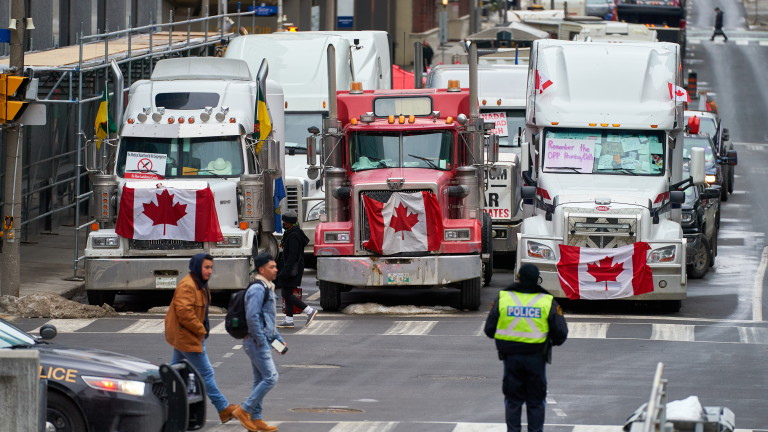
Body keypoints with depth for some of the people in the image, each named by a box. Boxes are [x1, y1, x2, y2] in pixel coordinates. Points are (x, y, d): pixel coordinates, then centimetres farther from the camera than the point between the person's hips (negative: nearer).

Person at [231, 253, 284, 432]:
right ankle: (244, 410, -6)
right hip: (257, 341, -10)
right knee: (271, 378, -11)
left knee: (260, 380, 11)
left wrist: (278, 338, 20)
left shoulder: (267, 288, 17)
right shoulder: (257, 289, -16)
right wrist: (262, 342, -21)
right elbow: (252, 317, -23)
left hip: (263, 341, 10)